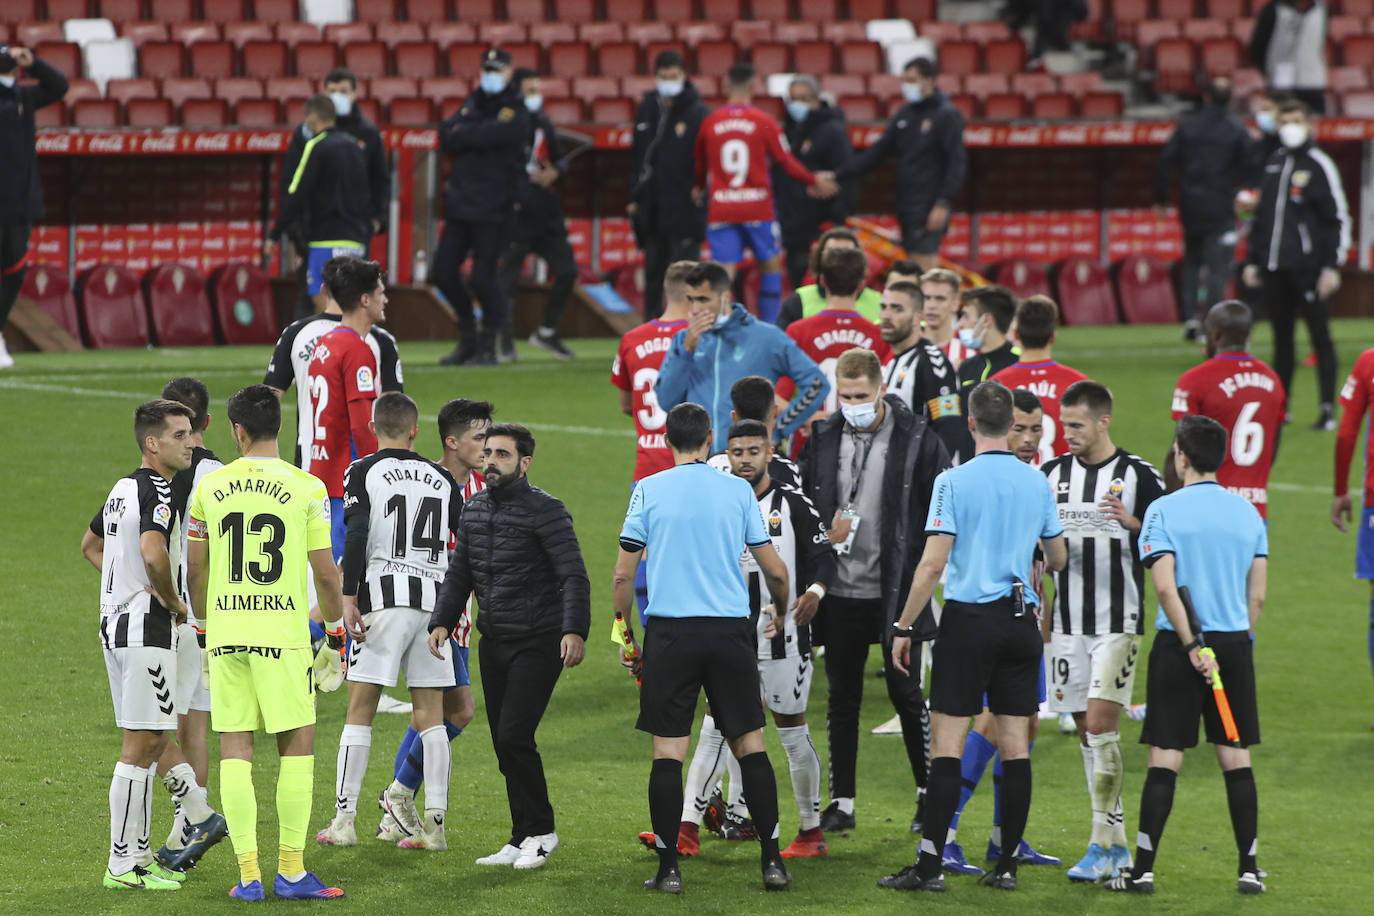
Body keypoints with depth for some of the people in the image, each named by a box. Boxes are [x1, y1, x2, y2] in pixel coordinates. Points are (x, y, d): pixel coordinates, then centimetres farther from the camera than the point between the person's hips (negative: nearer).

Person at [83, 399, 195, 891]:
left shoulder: (124, 487, 15)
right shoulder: (156, 491, -16)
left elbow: (90, 544, 30)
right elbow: (152, 551, -33)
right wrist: (172, 599, -16)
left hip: (116, 622, 10)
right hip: (146, 628, -10)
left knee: (151, 741, 16)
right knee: (142, 745, -6)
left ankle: (138, 852, 21)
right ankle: (122, 864, -5)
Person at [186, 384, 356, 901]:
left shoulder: (210, 487, 4)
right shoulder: (307, 489, -4)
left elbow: (195, 569, 10)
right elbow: (325, 573, -3)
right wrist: (337, 625, 13)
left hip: (225, 630, 2)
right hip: (283, 631, -2)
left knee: (234, 749, 5)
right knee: (298, 745, 7)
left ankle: (248, 874, 2)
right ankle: (290, 871, 4)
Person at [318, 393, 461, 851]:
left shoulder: (364, 472, 1)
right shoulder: (442, 479, 12)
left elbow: (356, 536, -12)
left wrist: (348, 597, -11)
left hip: (384, 594, -3)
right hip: (434, 597, 3)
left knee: (360, 711, 1)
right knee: (430, 715, 6)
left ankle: (344, 819, -1)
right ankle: (434, 822, 3)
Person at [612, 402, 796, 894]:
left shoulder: (648, 490, 1)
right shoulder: (738, 490, 5)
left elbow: (623, 576, 0)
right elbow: (775, 571, 7)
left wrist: (624, 637, 12)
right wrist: (780, 612, 28)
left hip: (670, 632, -1)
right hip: (730, 631, 1)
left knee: (668, 750, 1)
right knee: (749, 744, 7)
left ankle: (668, 867, -1)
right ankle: (771, 860, 5)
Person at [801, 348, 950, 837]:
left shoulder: (916, 440, -6)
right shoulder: (824, 439, 5)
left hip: (896, 592, -3)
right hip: (840, 592, 4)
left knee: (907, 695, 3)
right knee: (842, 699, 8)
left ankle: (930, 795, 17)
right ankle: (841, 802, 15)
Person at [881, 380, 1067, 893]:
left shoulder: (954, 482, -8)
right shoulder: (1036, 482, 5)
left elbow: (933, 563, -12)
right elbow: (1057, 558, 16)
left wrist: (904, 627, -5)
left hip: (968, 619, -4)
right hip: (1021, 620, 4)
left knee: (947, 741, -3)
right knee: (1014, 744, 6)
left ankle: (931, 864, -6)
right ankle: (1007, 864, 8)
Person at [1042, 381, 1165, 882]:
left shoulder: (1139, 476, -4)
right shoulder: (1052, 474, 8)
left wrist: (1134, 524, -21)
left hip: (1119, 620, -5)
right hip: (1066, 621, 5)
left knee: (1101, 722, -13)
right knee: (1087, 731, 7)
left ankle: (1101, 845, -8)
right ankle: (1116, 845, 15)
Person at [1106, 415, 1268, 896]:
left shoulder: (1164, 510, -6)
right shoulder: (1247, 512, 7)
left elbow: (1165, 586, -15)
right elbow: (1257, 595, 7)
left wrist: (1192, 645, -13)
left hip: (1179, 645, -3)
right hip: (1235, 642, 3)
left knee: (1165, 759, -1)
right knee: (1236, 758, 7)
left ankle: (1143, 869, -1)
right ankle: (1248, 869, 8)